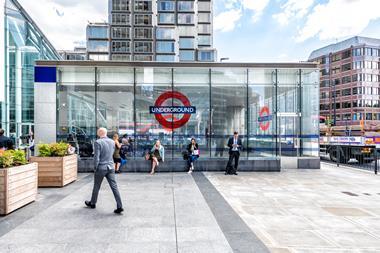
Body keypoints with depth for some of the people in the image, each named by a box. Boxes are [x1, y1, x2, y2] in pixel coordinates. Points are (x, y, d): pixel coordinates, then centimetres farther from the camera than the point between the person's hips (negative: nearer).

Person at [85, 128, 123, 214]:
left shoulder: (98, 142, -14)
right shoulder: (112, 142, 3)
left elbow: (96, 157, -14)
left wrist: (95, 167, -2)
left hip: (101, 167, -4)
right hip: (111, 167, 4)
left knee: (96, 186, 16)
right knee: (114, 187, 2)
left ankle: (92, 203, 36)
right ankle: (119, 206, -1)